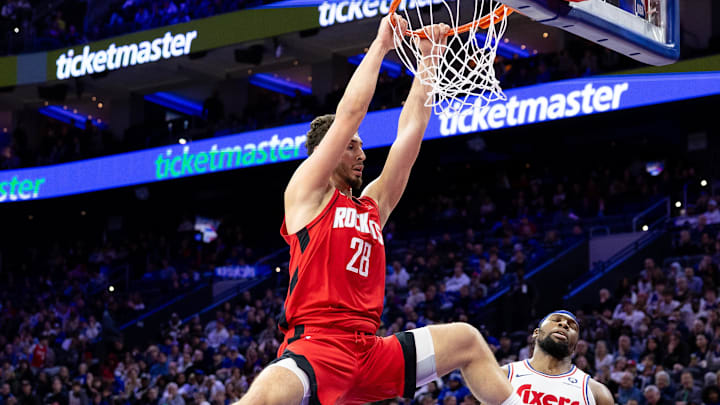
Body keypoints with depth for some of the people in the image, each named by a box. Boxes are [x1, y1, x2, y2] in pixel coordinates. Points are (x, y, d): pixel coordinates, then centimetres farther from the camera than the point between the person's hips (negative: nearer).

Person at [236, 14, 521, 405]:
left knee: (467, 340, 10)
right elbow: (348, 115, -4)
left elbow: (410, 131, 19)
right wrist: (380, 45, 1)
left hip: (371, 351, 8)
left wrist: (428, 61, 18)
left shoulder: (373, 204, 21)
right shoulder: (305, 192, 4)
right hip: (314, 346, -8)